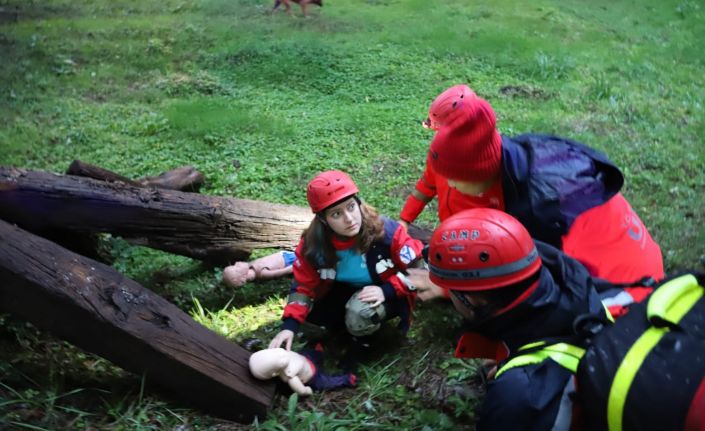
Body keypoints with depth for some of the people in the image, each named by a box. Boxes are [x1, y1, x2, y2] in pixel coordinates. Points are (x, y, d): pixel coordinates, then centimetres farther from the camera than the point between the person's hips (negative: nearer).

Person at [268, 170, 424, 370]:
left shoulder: (387, 232, -31)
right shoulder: (313, 244, -22)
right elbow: (304, 286, -10)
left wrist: (386, 291, -33)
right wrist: (289, 326, -22)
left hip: (386, 293, -5)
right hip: (344, 291, 5)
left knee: (360, 314, -34)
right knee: (310, 311, -13)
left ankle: (362, 340, 0)